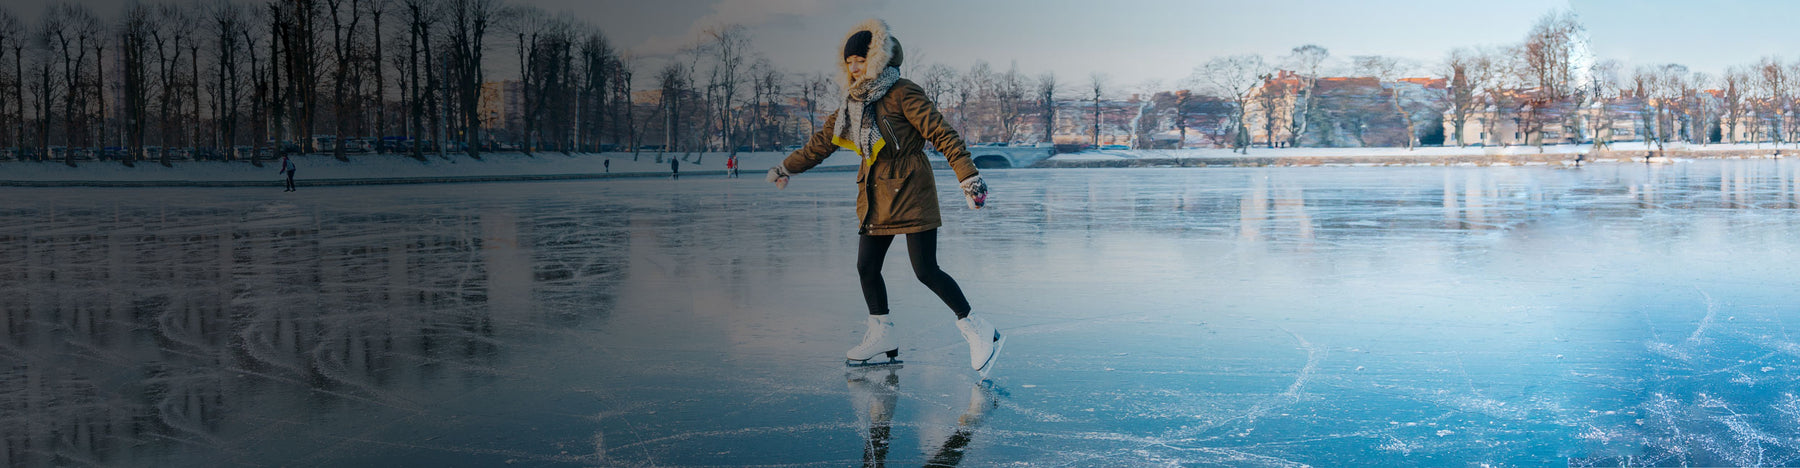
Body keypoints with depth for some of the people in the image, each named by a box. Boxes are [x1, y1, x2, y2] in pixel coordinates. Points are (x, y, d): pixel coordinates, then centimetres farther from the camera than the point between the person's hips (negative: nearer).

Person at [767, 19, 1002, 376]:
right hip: (876, 199, 8)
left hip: (911, 194, -8)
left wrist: (968, 176, -22)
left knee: (926, 271, -11)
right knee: (866, 267, 7)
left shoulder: (903, 94, -11)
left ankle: (980, 333, -1)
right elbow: (821, 142, 25)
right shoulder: (853, 104, 13)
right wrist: (786, 168, 34)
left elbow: (942, 134, -15)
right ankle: (882, 337, 22)